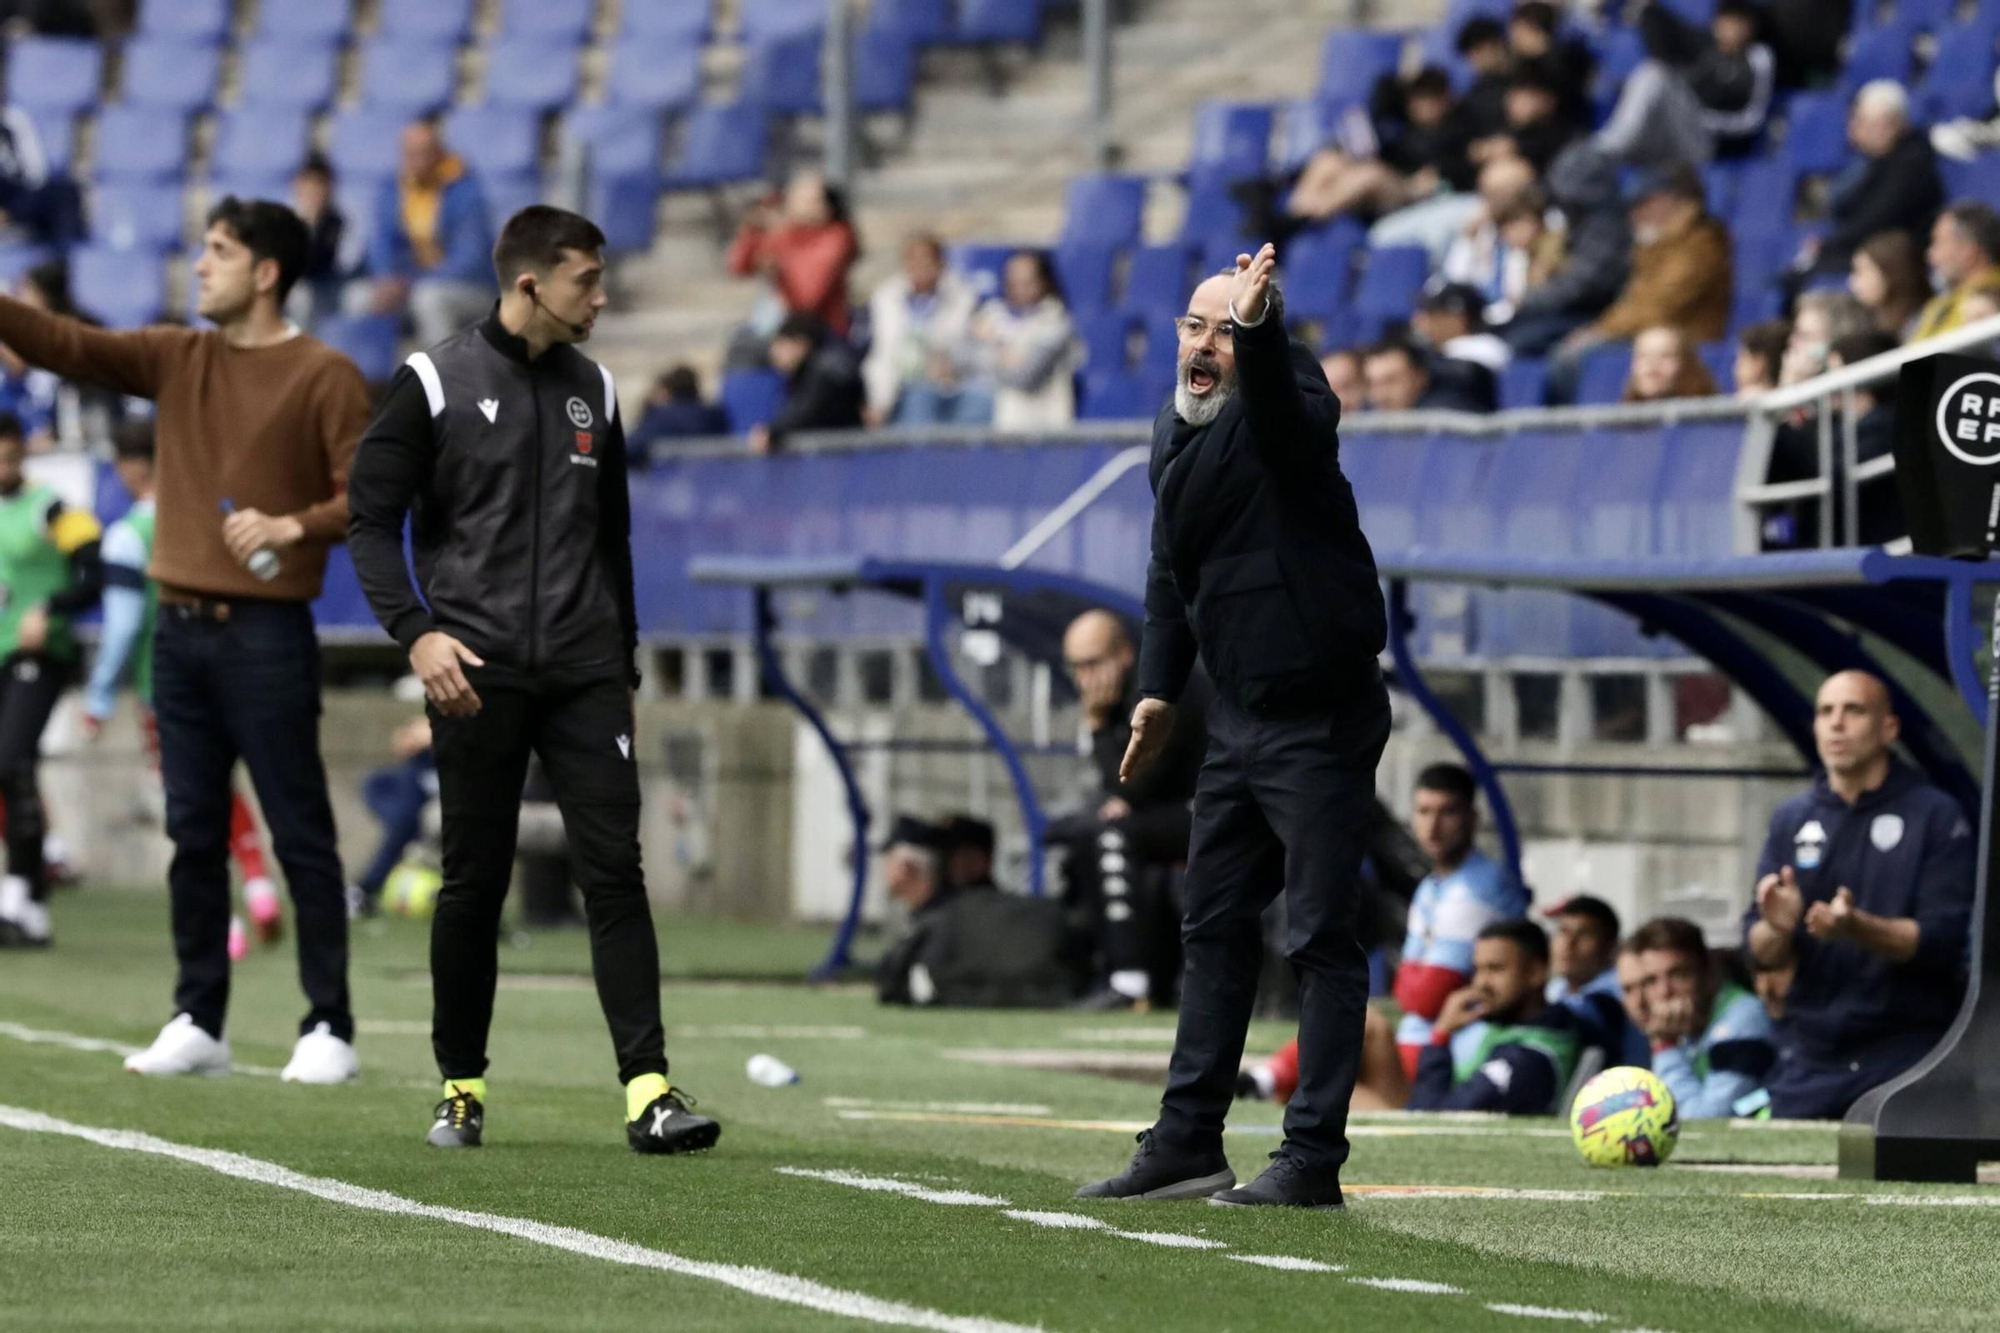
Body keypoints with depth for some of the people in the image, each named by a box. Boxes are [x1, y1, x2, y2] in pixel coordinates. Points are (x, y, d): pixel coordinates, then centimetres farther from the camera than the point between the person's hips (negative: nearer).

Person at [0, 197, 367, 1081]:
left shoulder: (322, 376, -4)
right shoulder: (176, 359, 13)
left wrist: (293, 526, -23)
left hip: (265, 633, -6)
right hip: (182, 628, 6)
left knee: (300, 836, -3)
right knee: (193, 833, 7)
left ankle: (329, 1031, -1)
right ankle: (198, 1024, 11)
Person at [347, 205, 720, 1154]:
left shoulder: (593, 390, 13)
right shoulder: (435, 382, -2)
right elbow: (371, 519, -3)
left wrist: (625, 661, 19)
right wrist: (416, 632, -16)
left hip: (584, 673, 3)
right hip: (477, 674, -3)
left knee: (615, 871, -7)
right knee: (474, 885, 2)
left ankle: (647, 1091, -12)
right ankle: (462, 1088, 16)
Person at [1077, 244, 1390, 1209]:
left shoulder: (1284, 410, -12)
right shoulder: (1175, 432, 11)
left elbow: (1277, 396, -38)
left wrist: (1254, 324, -56)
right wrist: (1160, 687, 17)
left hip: (1321, 720, -9)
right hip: (1239, 716, 9)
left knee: (1321, 939, -7)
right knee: (1214, 928, 12)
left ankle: (1313, 1159, -6)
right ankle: (1187, 1144, 19)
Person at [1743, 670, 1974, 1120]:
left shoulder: (1936, 817, -1)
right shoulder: (1792, 820, 11)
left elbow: (1944, 941, -8)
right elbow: (1760, 954, 9)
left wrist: (1857, 927, -24)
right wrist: (1777, 929, -15)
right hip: (1809, 1061, 4)